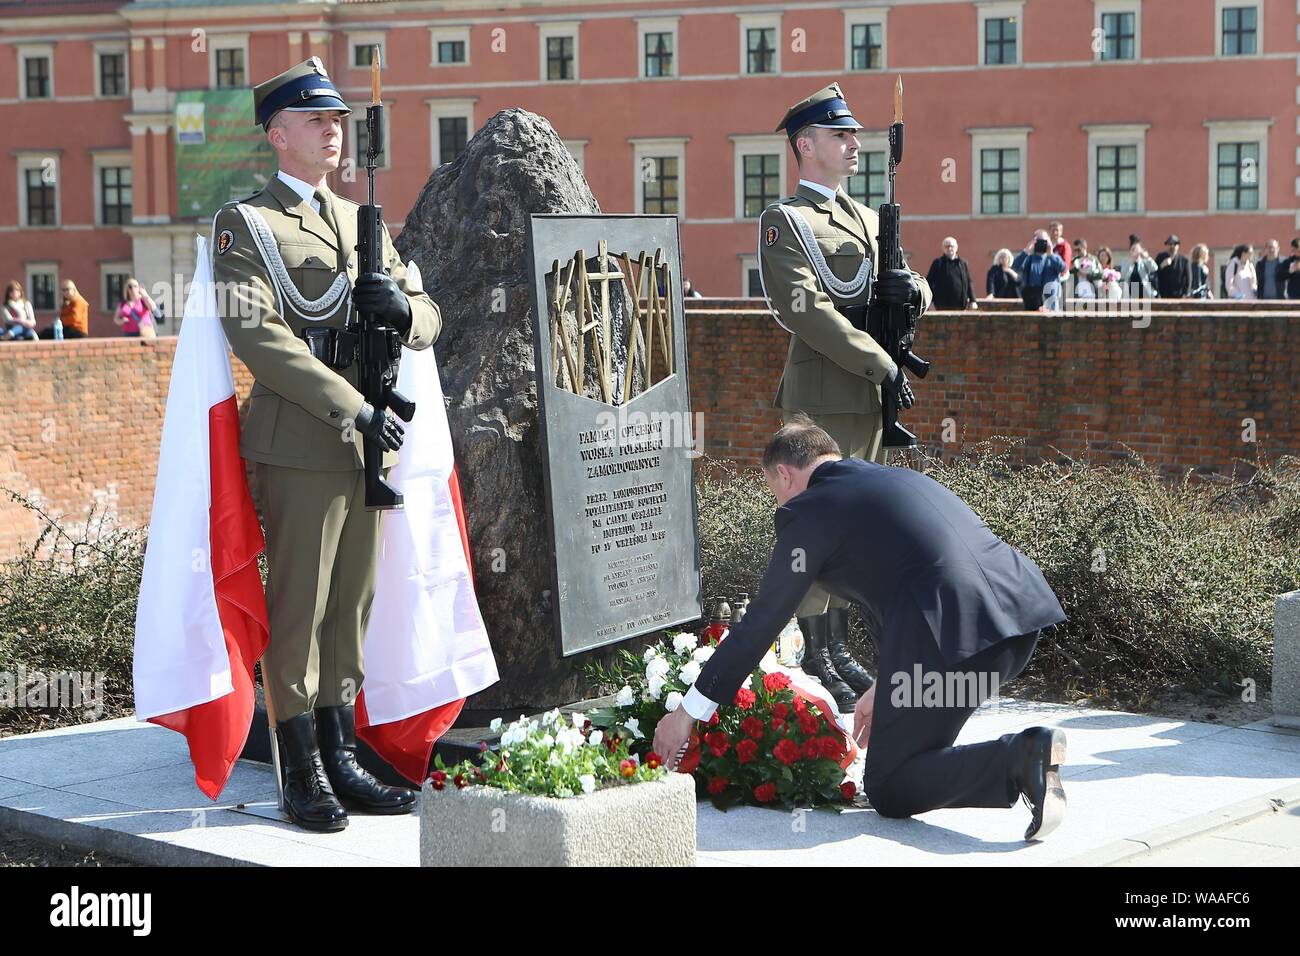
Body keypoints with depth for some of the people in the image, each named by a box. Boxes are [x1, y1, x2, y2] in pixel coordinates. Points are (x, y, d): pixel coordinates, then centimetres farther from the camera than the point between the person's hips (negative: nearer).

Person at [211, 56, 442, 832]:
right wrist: (357, 410, -19)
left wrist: (402, 307, -9)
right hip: (301, 446, -6)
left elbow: (429, 320, 17)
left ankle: (343, 758, 17)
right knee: (300, 609, -2)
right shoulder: (245, 225, -3)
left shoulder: (362, 221, 18)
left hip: (371, 446, 7)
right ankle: (305, 774, 5)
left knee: (354, 607, 10)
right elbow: (260, 339, -14)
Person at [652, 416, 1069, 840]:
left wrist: (687, 713, 18)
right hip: (1023, 604, 8)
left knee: (888, 791, 6)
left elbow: (760, 625, 9)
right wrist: (888, 687, 43)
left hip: (950, 627, -8)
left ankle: (1021, 756, -15)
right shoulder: (900, 477, 28)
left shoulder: (808, 510, 6)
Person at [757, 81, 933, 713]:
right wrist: (883, 366, -19)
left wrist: (907, 288, -6)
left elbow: (917, 294, 20)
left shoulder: (865, 219, 20)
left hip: (869, 395, 8)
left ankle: (839, 651, 20)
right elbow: (804, 307, -18)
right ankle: (815, 662, 1)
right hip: (823, 395, -8)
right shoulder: (784, 222, -7)